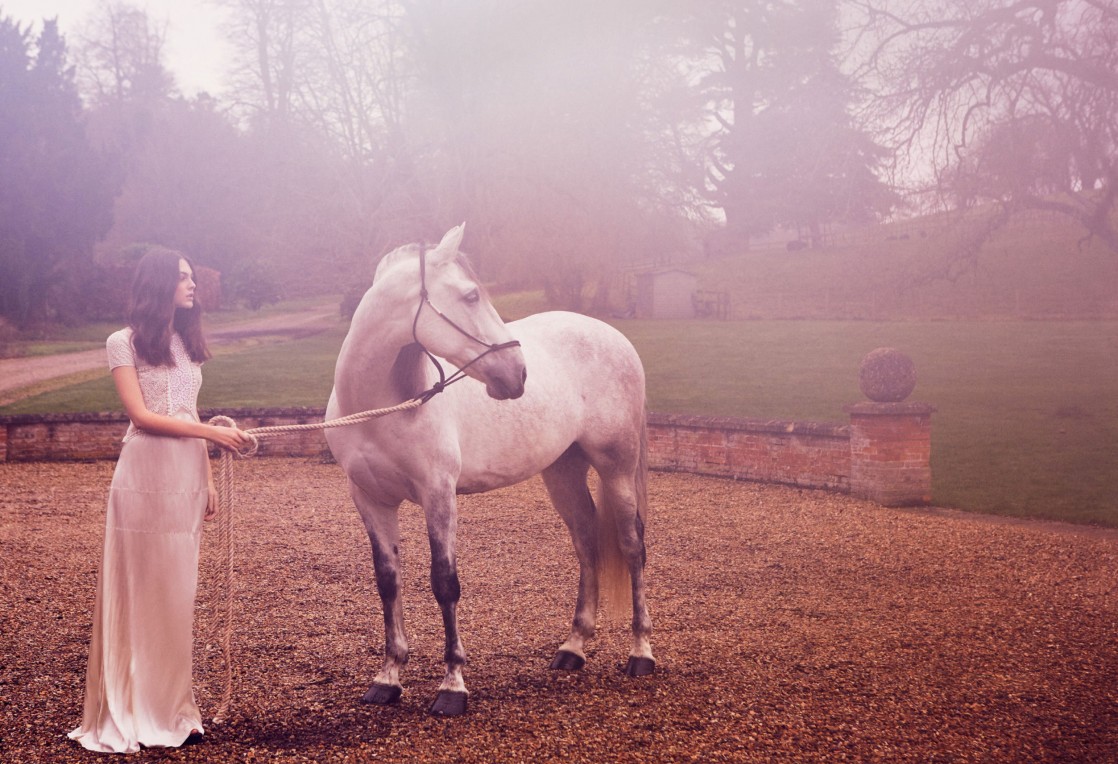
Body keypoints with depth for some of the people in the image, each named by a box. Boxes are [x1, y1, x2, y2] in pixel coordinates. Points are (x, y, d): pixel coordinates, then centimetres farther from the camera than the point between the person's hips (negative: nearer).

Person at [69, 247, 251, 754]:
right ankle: (126, 714, 3)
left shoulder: (185, 342, 16)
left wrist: (208, 480, 12)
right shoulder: (125, 343, -2)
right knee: (138, 590, -3)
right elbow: (142, 415, -11)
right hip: (146, 477, -6)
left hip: (187, 477, 6)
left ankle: (171, 709, 12)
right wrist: (211, 433, -14)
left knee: (178, 592, 6)